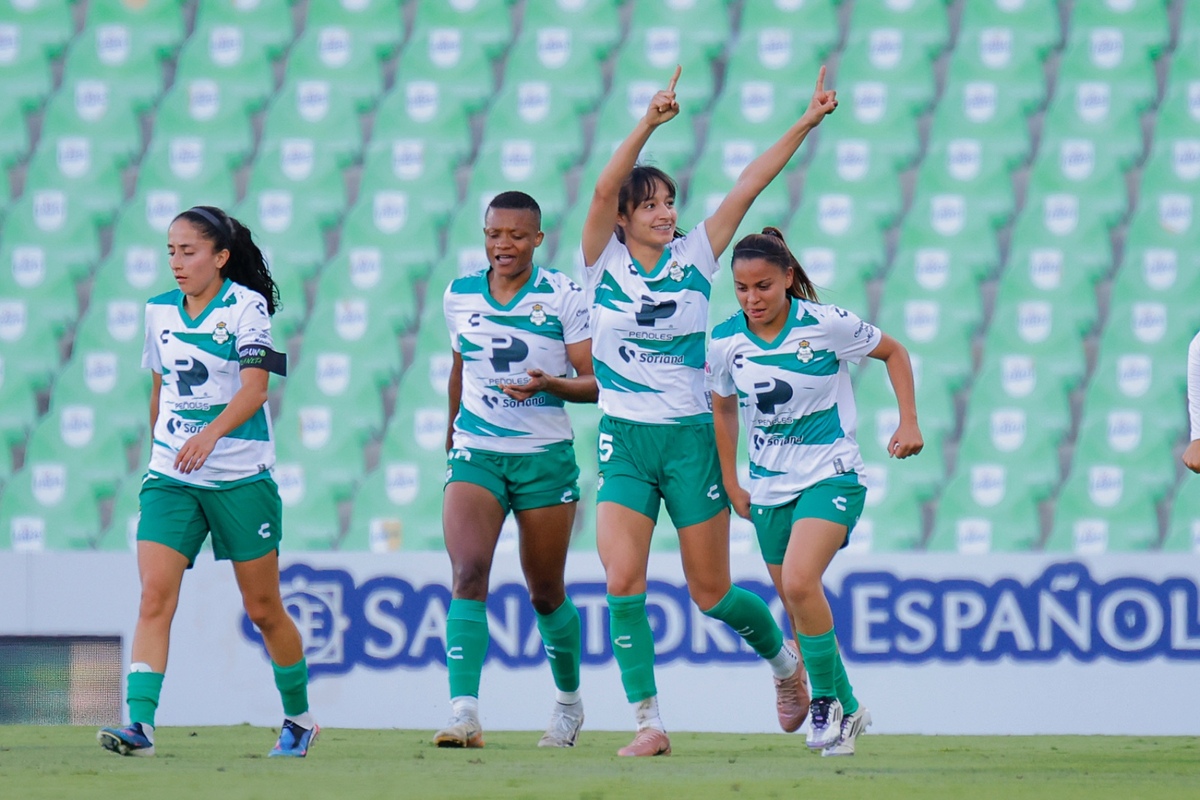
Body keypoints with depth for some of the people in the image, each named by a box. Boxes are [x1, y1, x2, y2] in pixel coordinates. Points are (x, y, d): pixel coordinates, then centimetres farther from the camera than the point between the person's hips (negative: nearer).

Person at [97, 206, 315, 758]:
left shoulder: (246, 307, -7)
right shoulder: (159, 312, 8)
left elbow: (254, 387, -18)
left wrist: (210, 434, -33)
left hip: (241, 478, -4)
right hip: (171, 479, 4)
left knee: (263, 608, 7)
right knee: (154, 597, -15)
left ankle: (298, 717, 27)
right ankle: (139, 724, -23)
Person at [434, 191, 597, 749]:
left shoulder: (564, 296, -5)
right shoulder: (459, 296, 5)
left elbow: (596, 382, -5)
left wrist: (551, 384, -24)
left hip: (545, 456, -2)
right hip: (475, 453, 2)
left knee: (545, 593, 9)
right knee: (468, 574, -19)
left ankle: (569, 699, 34)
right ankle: (464, 713, -26)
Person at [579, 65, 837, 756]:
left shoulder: (694, 257, 1)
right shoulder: (604, 262, -1)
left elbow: (749, 186, -3)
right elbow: (604, 189, -17)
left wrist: (807, 124, -8)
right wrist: (649, 124, -29)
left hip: (693, 438, 0)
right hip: (624, 442, 0)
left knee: (711, 593, 6)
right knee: (623, 582, -14)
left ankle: (784, 658, 35)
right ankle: (649, 723, -7)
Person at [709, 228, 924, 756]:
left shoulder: (827, 325, -14)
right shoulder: (725, 342, -3)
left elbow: (892, 352, 3)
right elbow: (723, 408, 14)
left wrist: (908, 422, -4)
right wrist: (731, 484, 14)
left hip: (831, 475, -5)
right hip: (769, 488, 5)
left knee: (799, 583, -26)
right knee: (800, 611, 8)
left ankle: (828, 699, -10)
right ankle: (846, 712, 26)